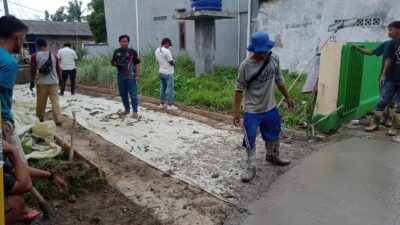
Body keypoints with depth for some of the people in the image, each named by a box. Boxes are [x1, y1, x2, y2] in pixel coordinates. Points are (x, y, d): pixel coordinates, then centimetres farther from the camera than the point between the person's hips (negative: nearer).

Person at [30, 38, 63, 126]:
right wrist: (60, 80, 16)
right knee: (55, 101, -1)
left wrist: (32, 82, 6)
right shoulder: (53, 56, 1)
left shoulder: (35, 56, -5)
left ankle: (41, 118, 31)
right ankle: (58, 120, -4)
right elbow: (58, 69, 4)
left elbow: (33, 70, -5)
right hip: (54, 82, 1)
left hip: (42, 83, -1)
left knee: (41, 101, 15)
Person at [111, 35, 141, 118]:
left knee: (133, 94, -3)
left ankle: (135, 111, 3)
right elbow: (112, 62, 17)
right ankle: (127, 109, 25)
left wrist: (138, 75, -10)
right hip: (120, 76, 4)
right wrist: (116, 64, -7)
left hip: (130, 76, -4)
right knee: (123, 94, 11)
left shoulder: (132, 51, -1)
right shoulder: (116, 51, 9)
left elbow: (137, 63, -2)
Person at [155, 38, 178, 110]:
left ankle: (161, 104, 20)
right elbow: (171, 63, -15)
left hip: (161, 72, 8)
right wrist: (174, 61, 7)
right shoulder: (167, 51, -18)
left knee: (162, 88, 15)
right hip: (168, 73, -8)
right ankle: (170, 105, 3)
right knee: (170, 89, -1)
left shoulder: (157, 51, 6)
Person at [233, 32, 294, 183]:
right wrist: (236, 112, -14)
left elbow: (279, 80, 9)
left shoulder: (274, 59, -5)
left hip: (270, 108, 5)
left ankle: (272, 156, 49)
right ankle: (251, 168, 19)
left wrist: (287, 98, 14)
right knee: (250, 141, 2)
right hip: (252, 111, -5)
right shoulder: (245, 66, -18)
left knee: (274, 134, 22)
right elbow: (239, 89, -13)